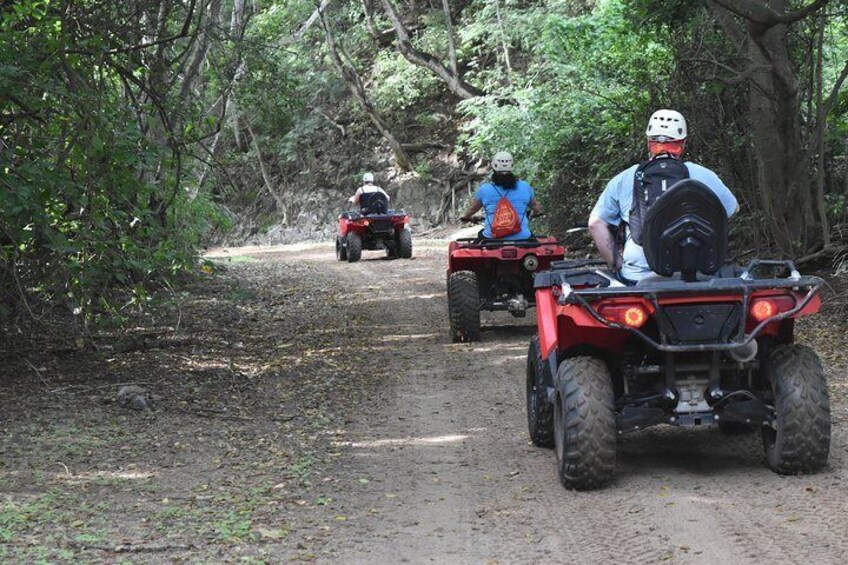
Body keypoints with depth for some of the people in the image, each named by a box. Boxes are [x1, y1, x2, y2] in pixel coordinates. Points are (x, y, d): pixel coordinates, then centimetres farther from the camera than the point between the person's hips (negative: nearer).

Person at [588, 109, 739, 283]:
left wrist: (616, 265, 13)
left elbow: (596, 223, 8)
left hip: (638, 277, 1)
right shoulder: (703, 176, 5)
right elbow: (733, 209, 20)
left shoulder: (623, 180, 7)